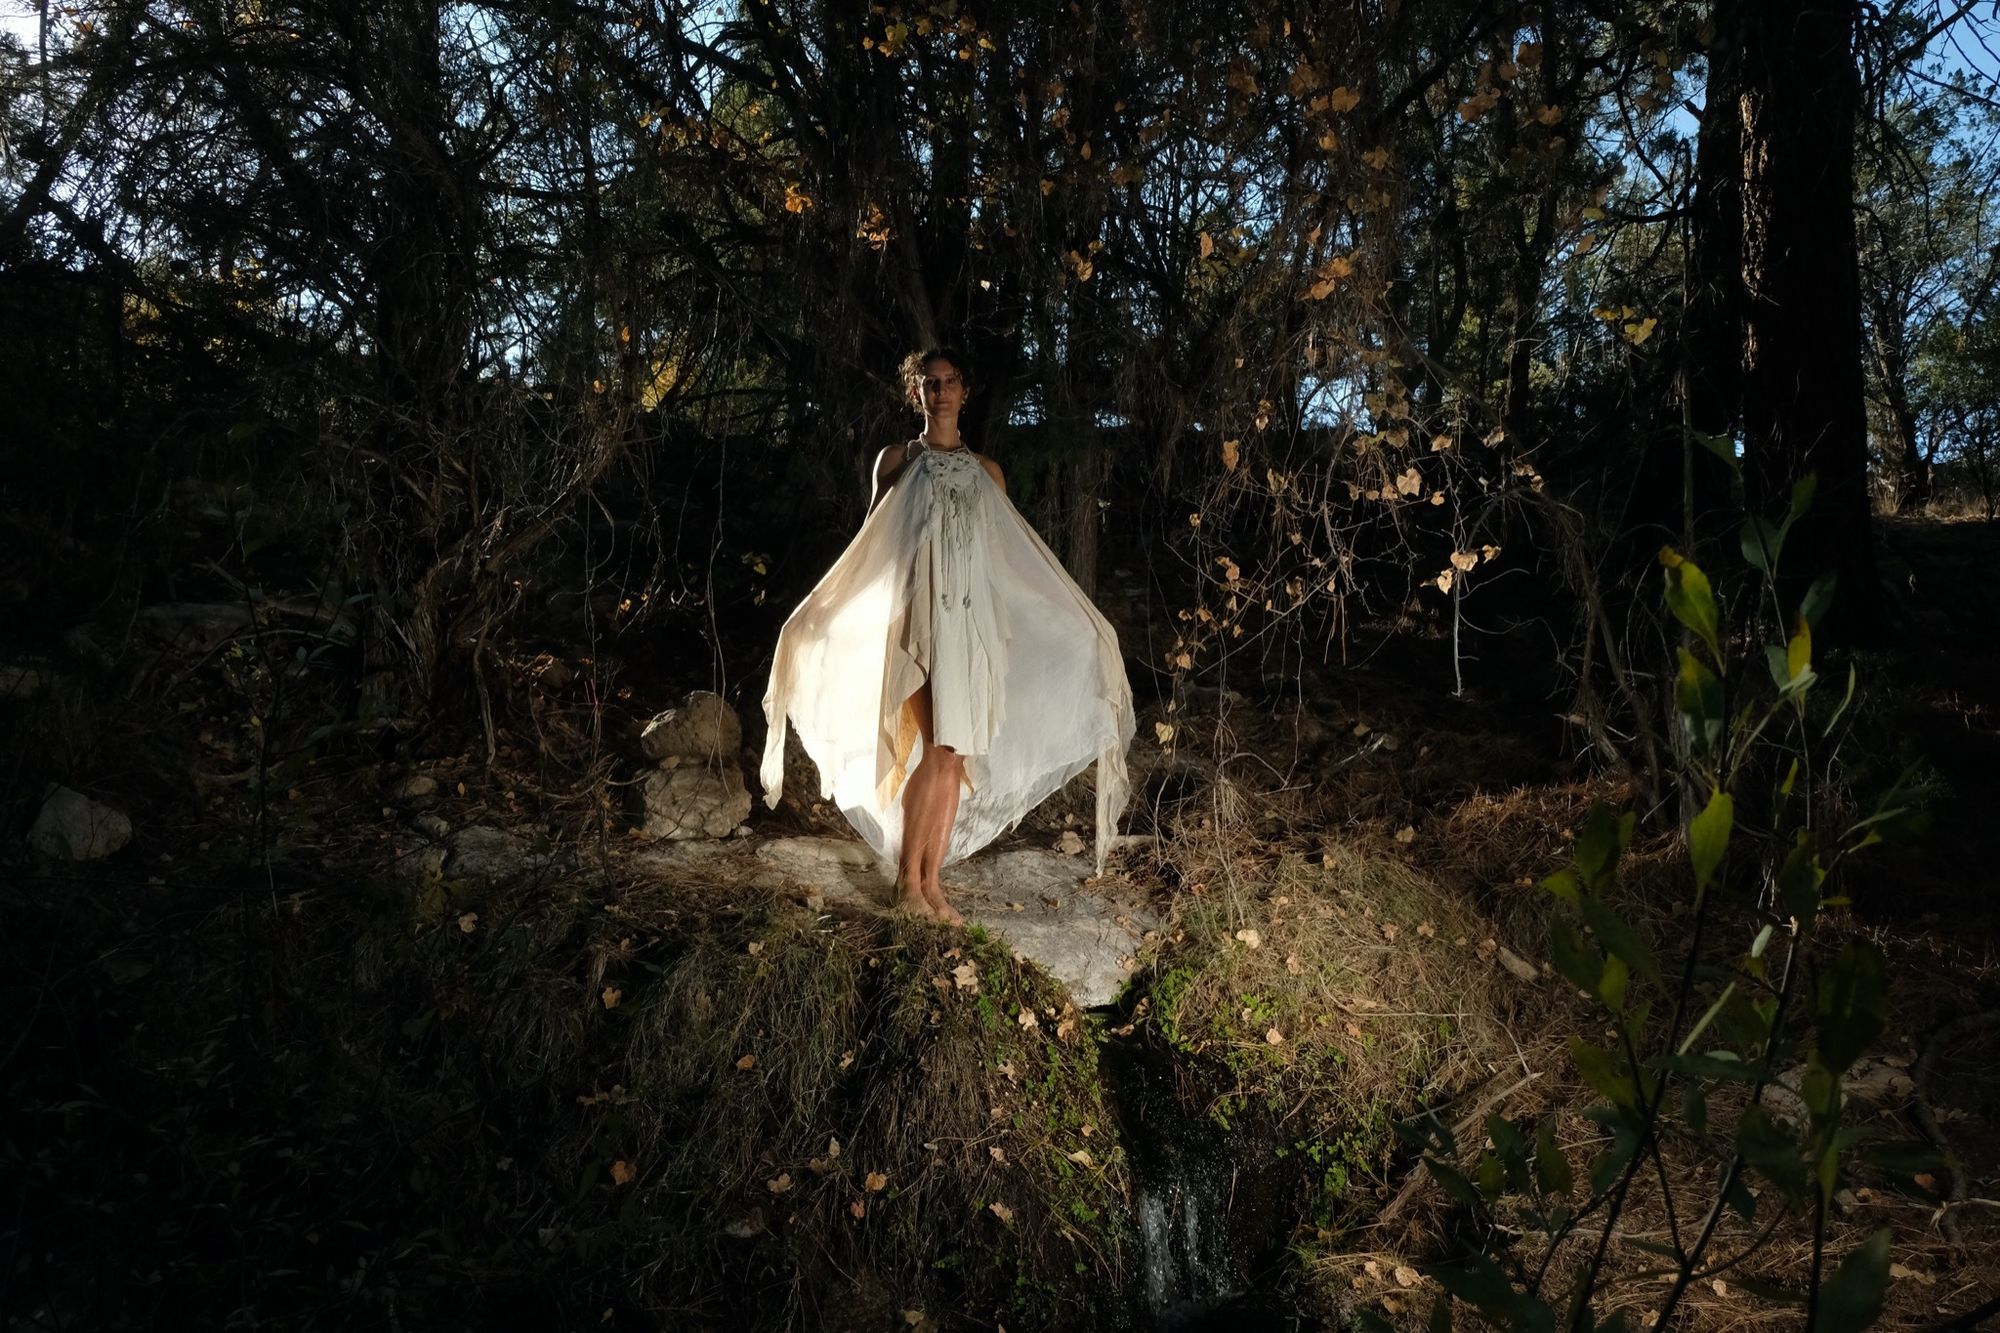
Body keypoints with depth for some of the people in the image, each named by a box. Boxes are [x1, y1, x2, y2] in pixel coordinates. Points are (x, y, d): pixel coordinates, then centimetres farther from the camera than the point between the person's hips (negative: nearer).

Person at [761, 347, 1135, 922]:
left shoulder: (987, 471, 14)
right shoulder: (896, 460, 7)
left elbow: (1012, 555, 14)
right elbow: (870, 545, 7)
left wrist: (1065, 619, 9)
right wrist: (823, 611, -1)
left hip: (971, 622, 4)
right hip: (916, 618, -3)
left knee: (956, 757, 2)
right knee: (935, 750, -13)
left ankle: (931, 881, 9)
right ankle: (909, 879, -3)